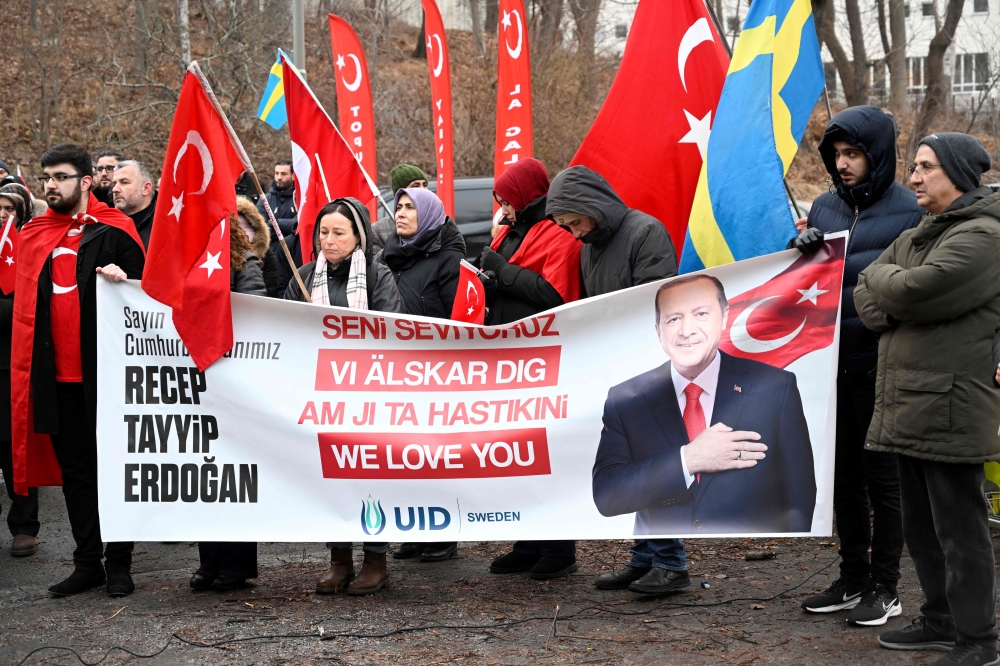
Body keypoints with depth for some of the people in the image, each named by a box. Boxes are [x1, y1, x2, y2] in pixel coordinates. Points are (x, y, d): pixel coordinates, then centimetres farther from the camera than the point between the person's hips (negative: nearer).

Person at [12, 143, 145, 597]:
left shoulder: (113, 230, -2)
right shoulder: (34, 235, 12)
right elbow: (25, 302, 18)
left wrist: (123, 280, -21)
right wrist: (29, 368, 10)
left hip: (105, 371, -5)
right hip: (56, 373, 5)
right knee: (74, 470, 10)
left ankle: (118, 564, 10)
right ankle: (87, 563, 18)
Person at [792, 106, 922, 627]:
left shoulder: (910, 211, -7)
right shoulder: (824, 207, 10)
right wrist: (801, 249, -6)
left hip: (880, 365, -6)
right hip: (832, 361, 6)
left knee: (882, 476, 3)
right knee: (843, 475, 13)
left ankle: (884, 589, 13)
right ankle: (853, 579, 25)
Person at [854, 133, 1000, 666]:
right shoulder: (916, 236, 19)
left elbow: (912, 291, -22)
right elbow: (865, 299, 11)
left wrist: (883, 277, -1)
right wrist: (893, 300, -10)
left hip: (950, 409, -9)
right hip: (908, 406, 9)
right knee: (921, 526, 16)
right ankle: (941, 621, 27)